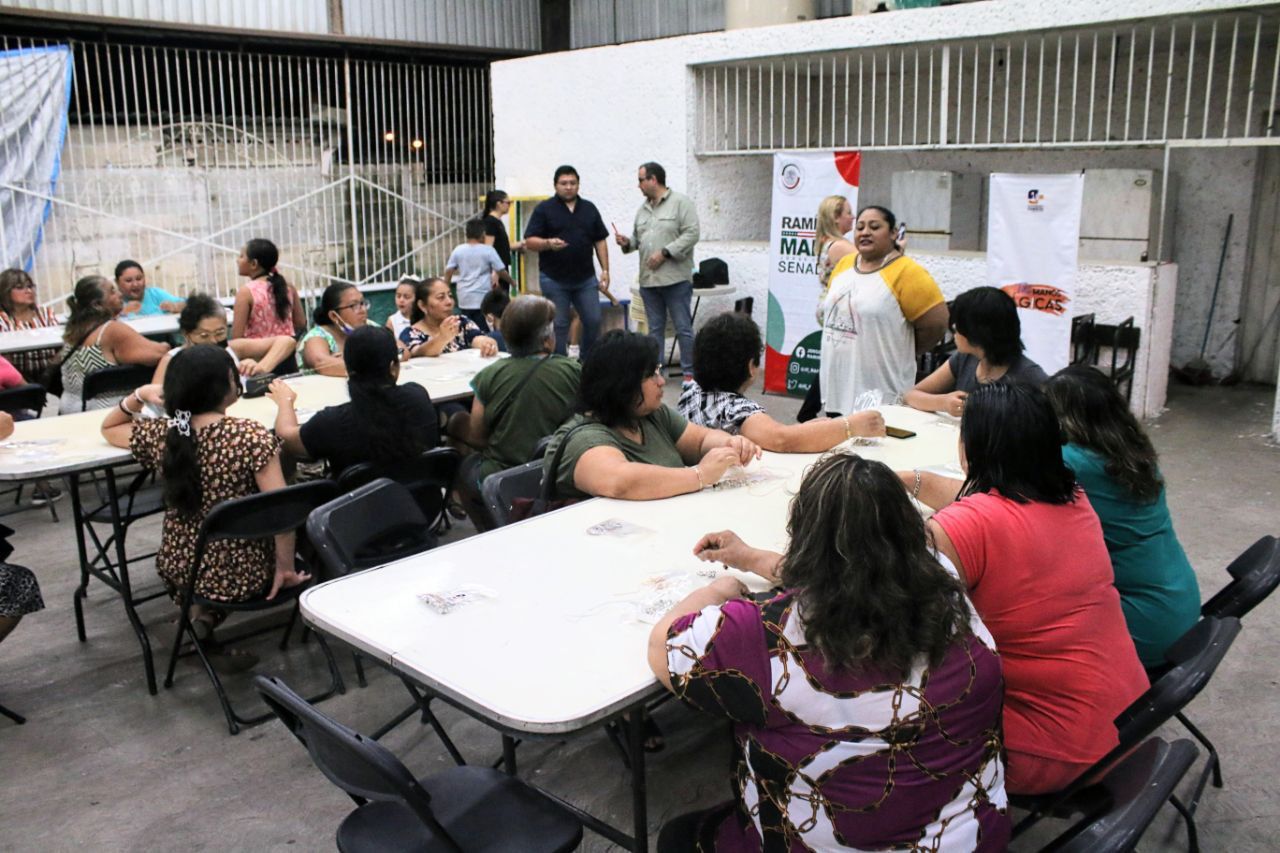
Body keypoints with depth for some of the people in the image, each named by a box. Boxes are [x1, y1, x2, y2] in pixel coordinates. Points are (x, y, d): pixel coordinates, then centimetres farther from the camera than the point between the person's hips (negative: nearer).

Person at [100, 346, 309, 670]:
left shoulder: (160, 434, -8)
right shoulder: (252, 435, -20)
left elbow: (108, 429, 15)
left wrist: (139, 395, 3)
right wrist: (287, 568, -9)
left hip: (181, 569, 5)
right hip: (245, 574, -5)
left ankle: (200, 614, 16)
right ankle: (212, 616, 9)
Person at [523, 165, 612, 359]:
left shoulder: (589, 209, 11)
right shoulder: (544, 209, -1)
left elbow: (600, 241, 12)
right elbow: (530, 242, -5)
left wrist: (605, 271, 4)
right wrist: (548, 243, -24)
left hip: (586, 278, 3)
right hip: (554, 279, -3)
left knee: (593, 321, 1)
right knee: (558, 326, 2)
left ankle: (587, 363, 18)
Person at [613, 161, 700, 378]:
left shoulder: (681, 202, -4)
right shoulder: (643, 209, 17)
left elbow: (691, 234, -12)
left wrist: (664, 253, -17)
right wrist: (627, 243, 2)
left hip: (676, 279, -6)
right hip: (648, 279, 6)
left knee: (683, 328, -2)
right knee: (654, 329, 12)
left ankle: (689, 372, 5)